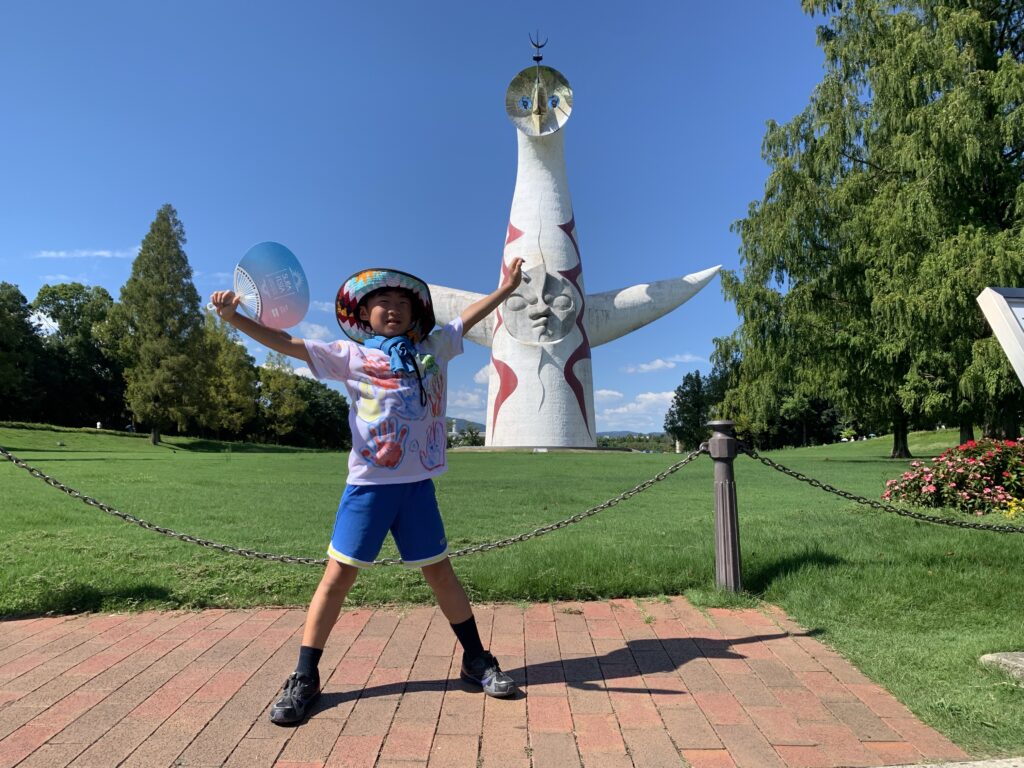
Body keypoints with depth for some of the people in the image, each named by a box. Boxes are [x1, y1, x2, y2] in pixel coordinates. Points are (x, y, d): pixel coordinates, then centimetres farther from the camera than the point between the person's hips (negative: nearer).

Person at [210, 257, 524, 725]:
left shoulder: (433, 348, 9)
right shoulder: (350, 355, 2)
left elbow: (467, 317, 22)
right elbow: (288, 344, -3)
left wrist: (507, 287, 28)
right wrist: (234, 318, -13)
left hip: (418, 483, 2)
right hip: (368, 483, -2)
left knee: (440, 572, 11)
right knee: (339, 573, 2)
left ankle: (477, 661, 27)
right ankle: (304, 679, 18)